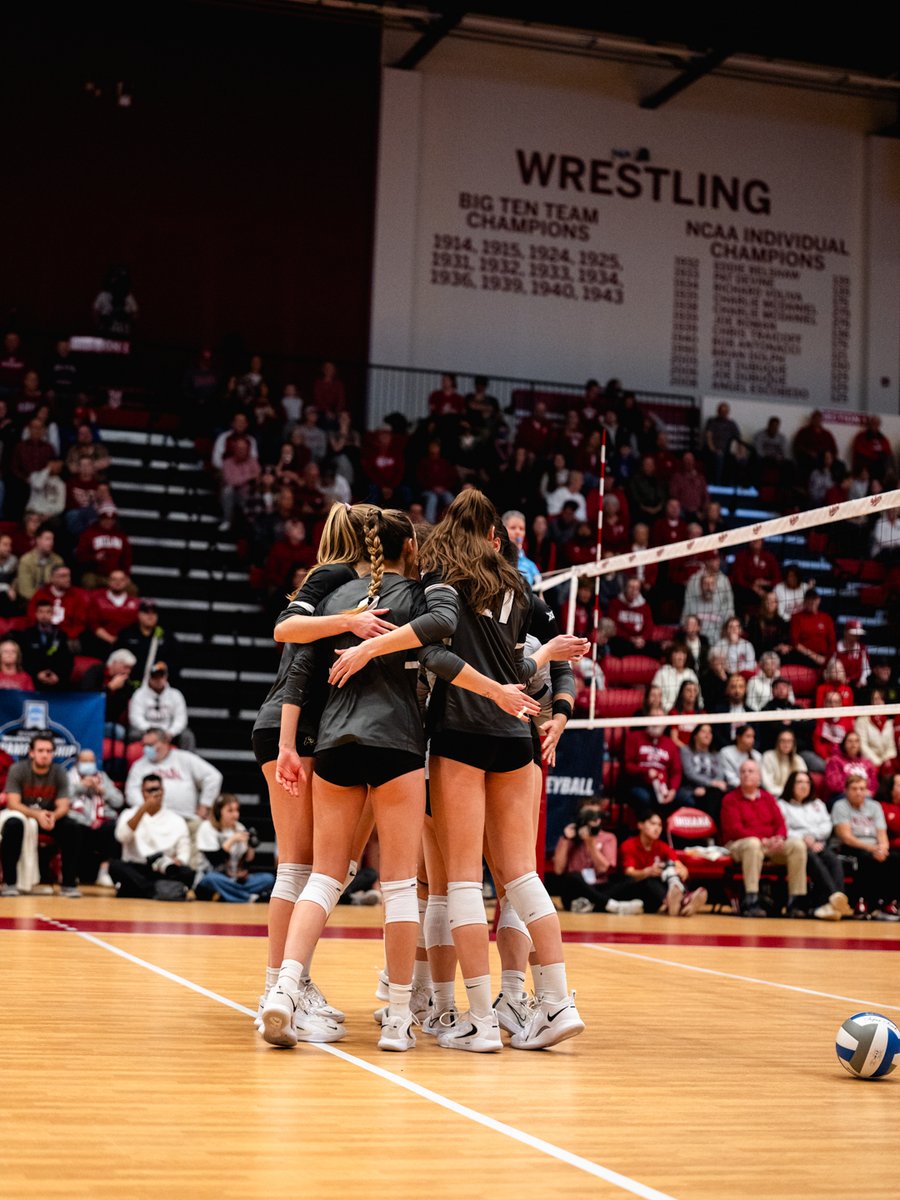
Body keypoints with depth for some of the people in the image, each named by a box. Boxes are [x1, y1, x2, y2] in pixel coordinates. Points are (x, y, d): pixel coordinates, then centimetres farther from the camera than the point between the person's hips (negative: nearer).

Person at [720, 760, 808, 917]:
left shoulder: (768, 797, 18)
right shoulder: (730, 799, 2)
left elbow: (780, 823, 10)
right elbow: (735, 829, -10)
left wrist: (779, 838, -15)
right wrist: (762, 840, -20)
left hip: (771, 844, 5)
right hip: (739, 844, -5)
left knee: (798, 844, -20)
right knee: (753, 844, -40)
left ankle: (795, 901, -21)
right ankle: (751, 901, -42)